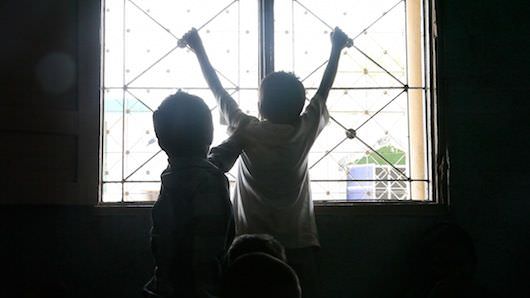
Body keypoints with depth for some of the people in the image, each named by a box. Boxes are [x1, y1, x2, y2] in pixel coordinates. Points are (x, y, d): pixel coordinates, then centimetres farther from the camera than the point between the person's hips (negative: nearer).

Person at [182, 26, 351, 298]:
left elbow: (218, 91, 5)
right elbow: (324, 90, 10)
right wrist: (336, 48, 24)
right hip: (299, 246, 1)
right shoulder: (305, 131, -5)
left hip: (252, 245, -1)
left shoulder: (246, 132, -8)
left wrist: (199, 49, 18)